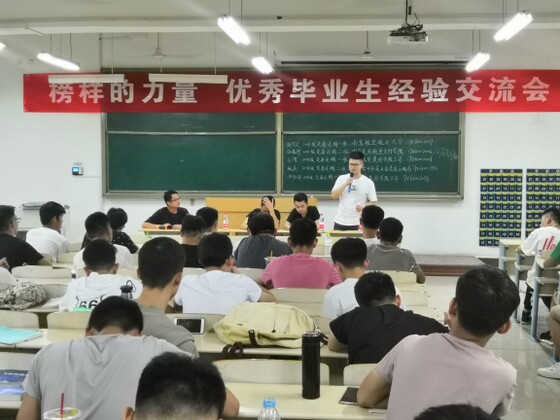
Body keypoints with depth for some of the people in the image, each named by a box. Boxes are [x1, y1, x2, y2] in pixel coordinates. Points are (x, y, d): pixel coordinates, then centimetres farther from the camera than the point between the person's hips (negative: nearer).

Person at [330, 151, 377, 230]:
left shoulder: (368, 182, -1)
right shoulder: (341, 178, 5)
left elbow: (373, 202, 1)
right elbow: (333, 196, -3)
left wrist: (363, 207, -19)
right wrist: (345, 184, -14)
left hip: (357, 224, -2)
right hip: (340, 222, 2)